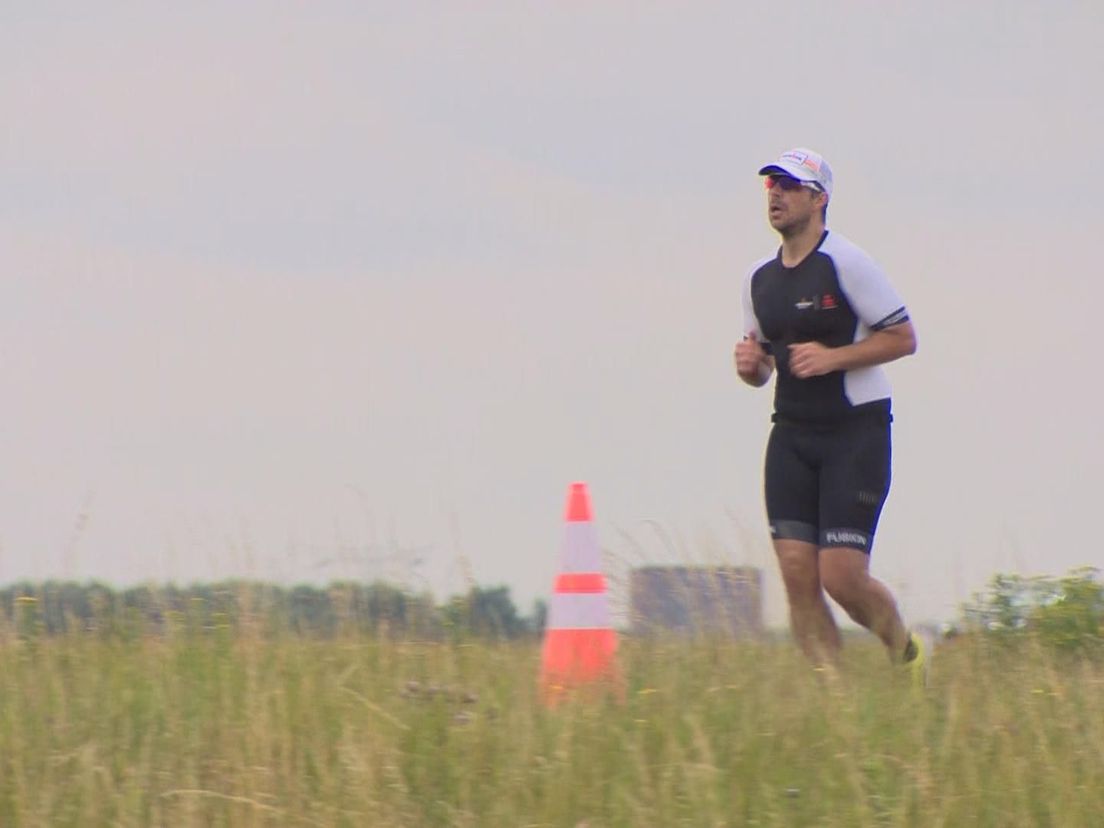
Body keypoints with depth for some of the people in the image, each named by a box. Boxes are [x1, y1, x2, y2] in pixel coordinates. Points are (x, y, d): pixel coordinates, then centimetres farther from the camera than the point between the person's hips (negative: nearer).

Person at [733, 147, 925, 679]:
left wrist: (832, 357, -17)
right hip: (791, 435, 6)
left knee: (842, 576, -11)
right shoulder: (759, 279, 12)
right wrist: (750, 365, -1)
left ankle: (906, 653, 17)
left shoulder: (847, 264, -8)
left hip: (856, 432, -6)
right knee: (797, 572, -6)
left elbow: (903, 337, -7)